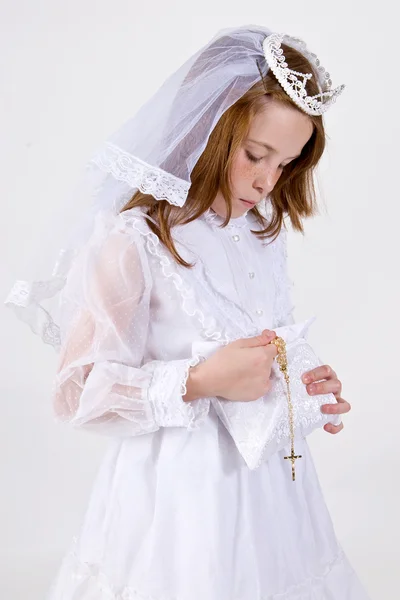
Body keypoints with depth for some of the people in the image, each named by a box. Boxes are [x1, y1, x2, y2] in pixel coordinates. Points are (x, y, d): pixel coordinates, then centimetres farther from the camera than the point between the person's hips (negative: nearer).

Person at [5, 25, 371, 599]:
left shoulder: (263, 233, 6)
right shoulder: (133, 242, -18)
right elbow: (77, 393, -18)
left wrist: (303, 389, 0)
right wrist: (200, 381, -26)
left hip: (269, 479, 7)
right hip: (182, 494, -7)